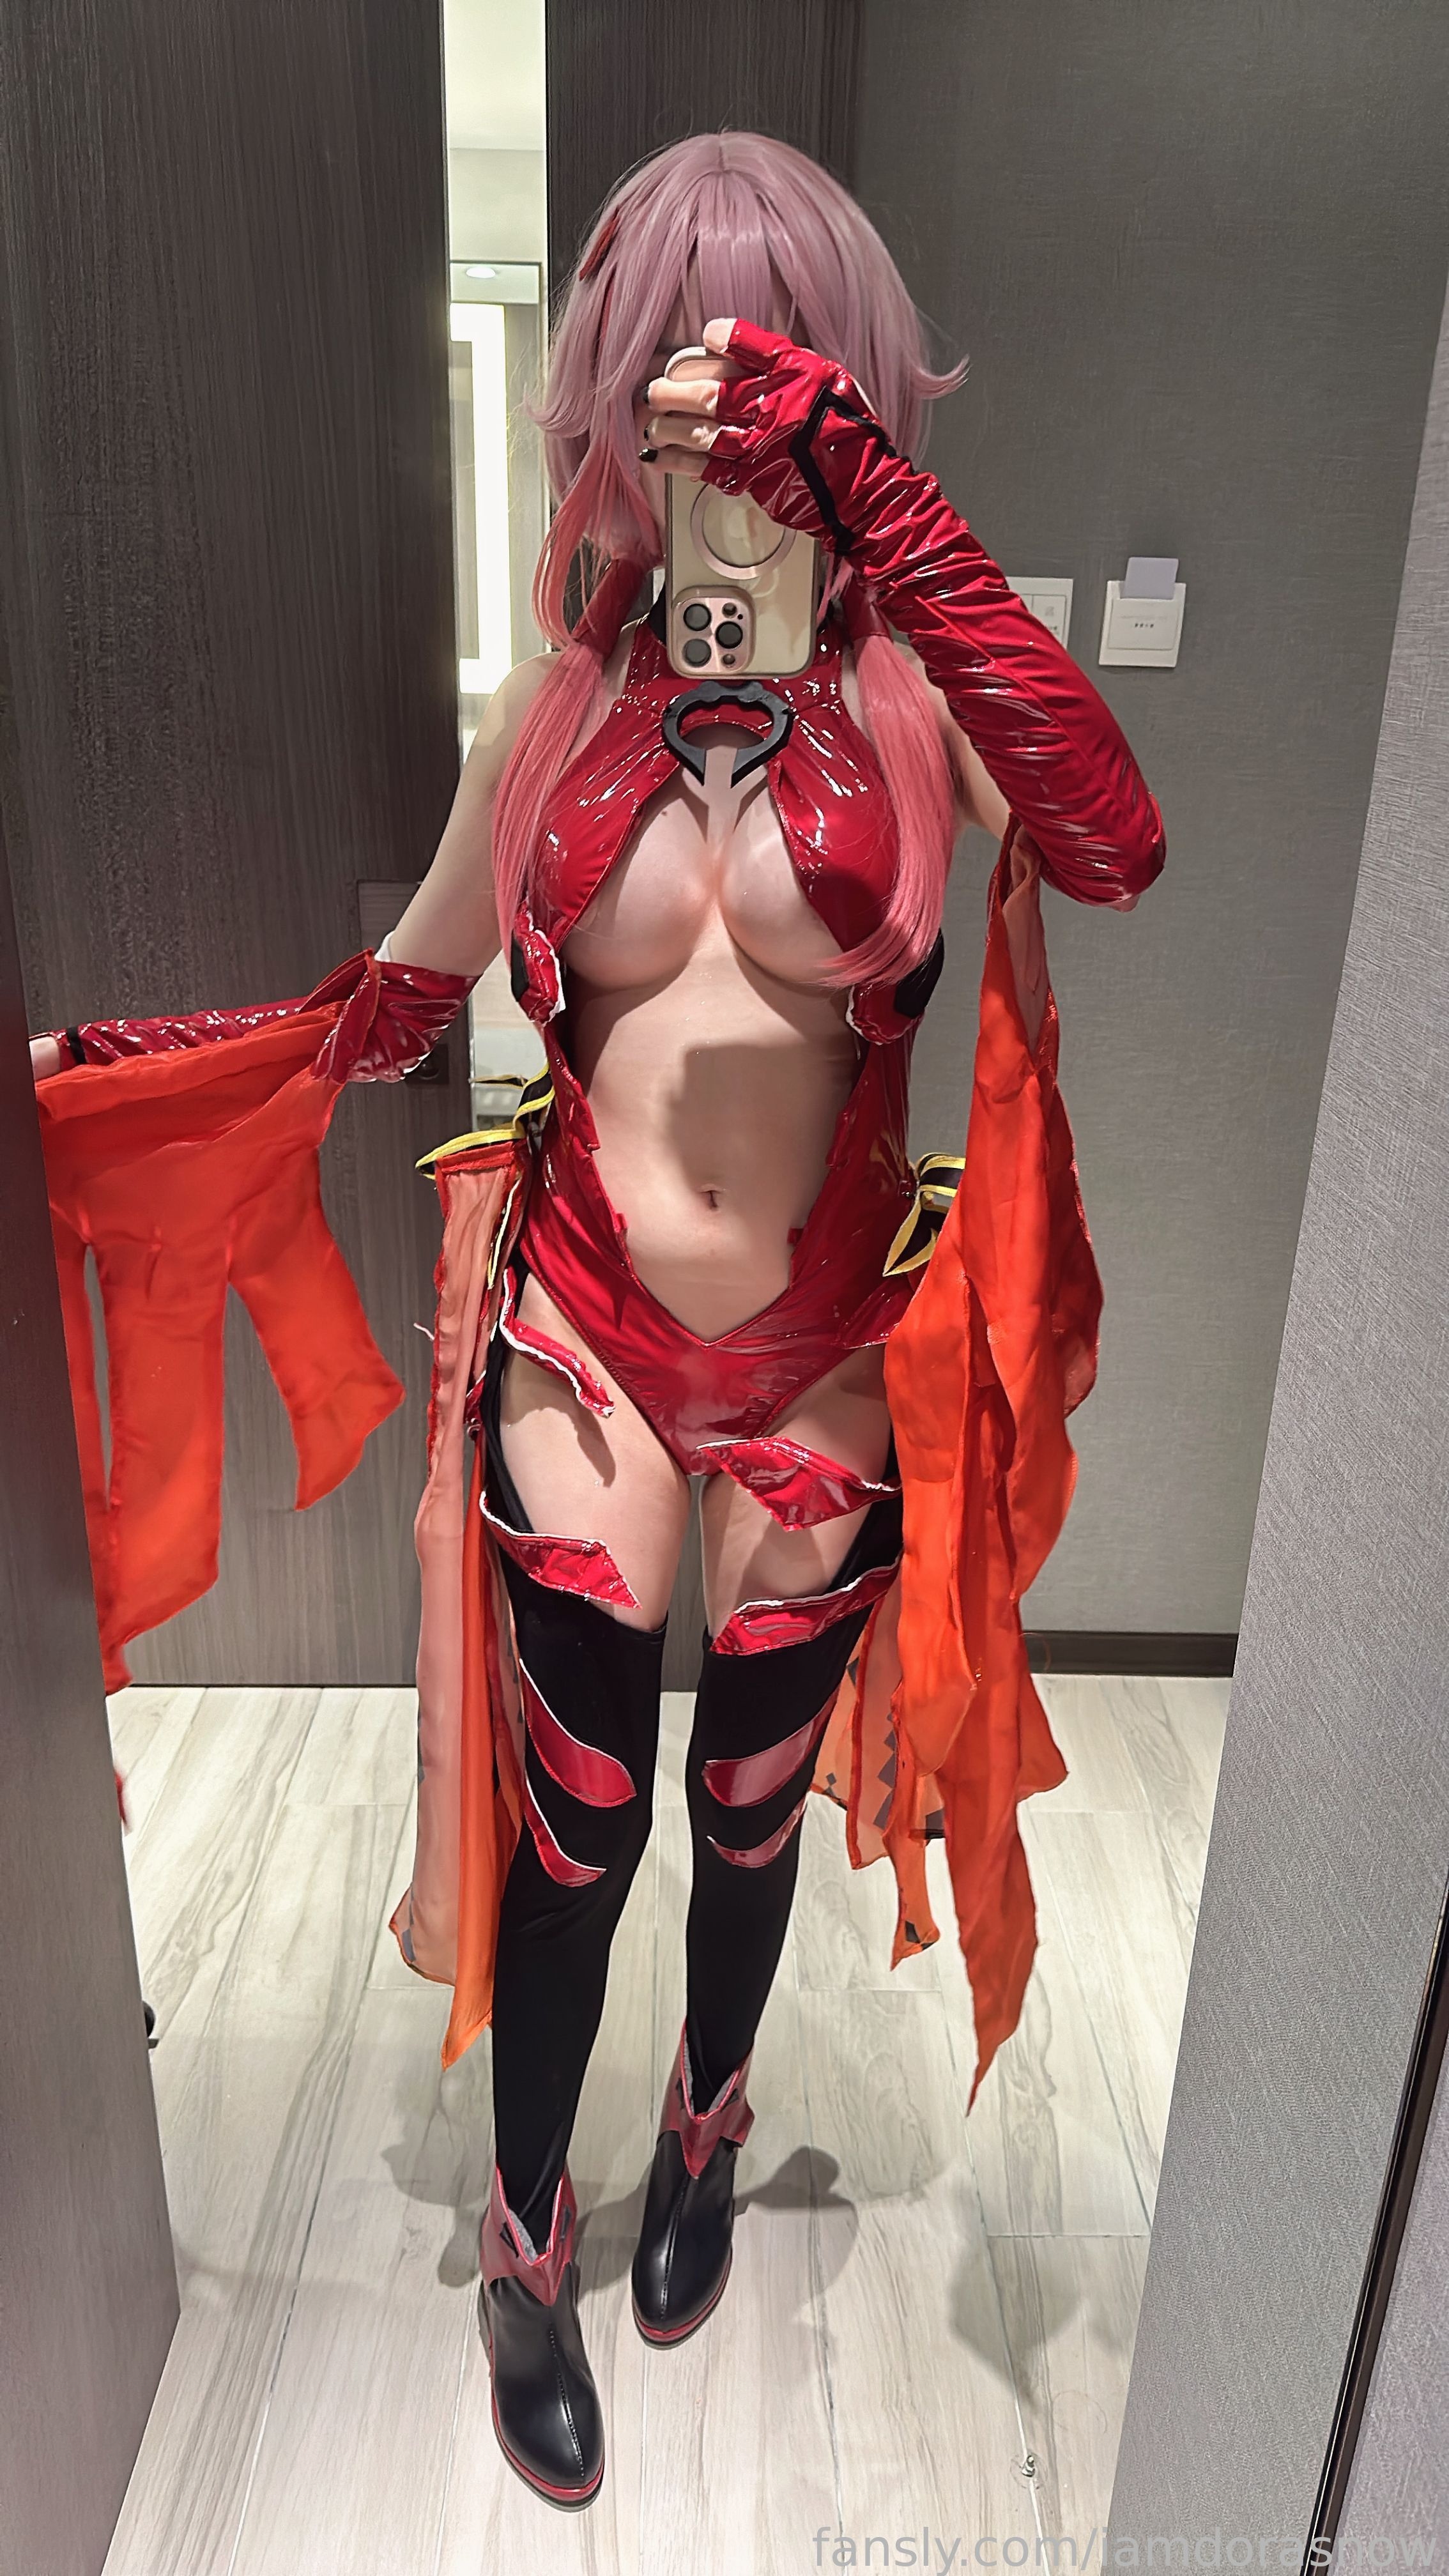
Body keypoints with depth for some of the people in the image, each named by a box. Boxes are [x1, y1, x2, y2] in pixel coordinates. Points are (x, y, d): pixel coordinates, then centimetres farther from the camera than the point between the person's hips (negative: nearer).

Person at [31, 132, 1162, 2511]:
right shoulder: (561, 701, 0)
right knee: (582, 1826, 9)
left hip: (825, 1358, 0)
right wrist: (86, 1055, -1)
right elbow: (396, 1007, 6)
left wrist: (878, 504, -31)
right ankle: (528, 2254, 39)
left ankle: (705, 2140, 51)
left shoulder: (918, 687, -6)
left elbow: (1116, 847, -29)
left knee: (751, 1807, 18)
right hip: (588, 1338, 1)